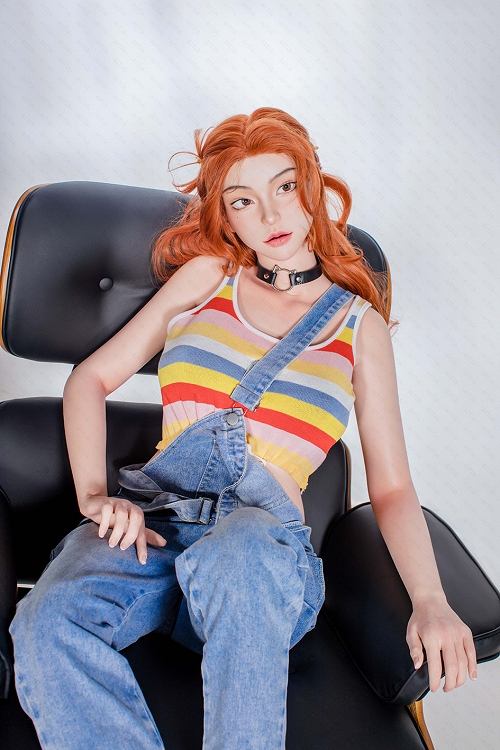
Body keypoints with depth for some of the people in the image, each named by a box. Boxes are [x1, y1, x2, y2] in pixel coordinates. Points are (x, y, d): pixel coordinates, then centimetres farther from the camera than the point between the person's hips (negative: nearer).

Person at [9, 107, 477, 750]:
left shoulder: (361, 324, 16)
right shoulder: (207, 276, 18)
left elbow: (391, 486, 11)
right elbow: (91, 379, 15)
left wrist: (429, 599, -7)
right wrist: (95, 495, -3)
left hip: (265, 532, -1)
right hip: (152, 511, 2)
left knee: (240, 557, -40)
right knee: (49, 622, -32)